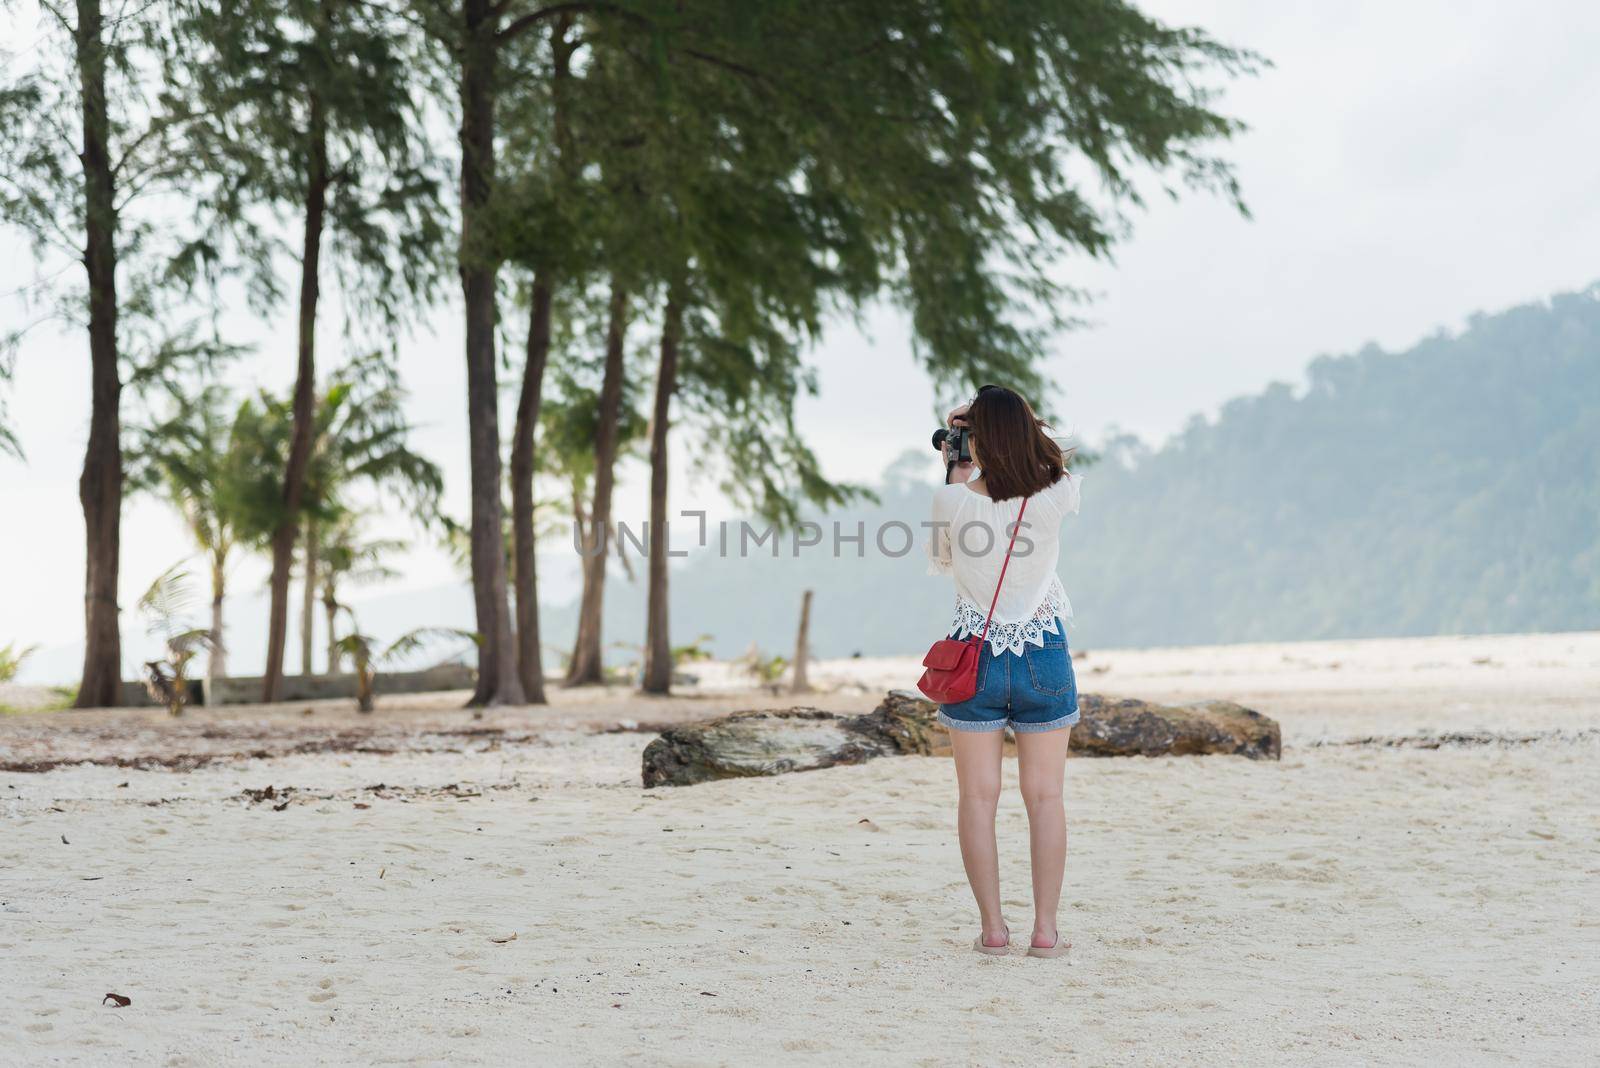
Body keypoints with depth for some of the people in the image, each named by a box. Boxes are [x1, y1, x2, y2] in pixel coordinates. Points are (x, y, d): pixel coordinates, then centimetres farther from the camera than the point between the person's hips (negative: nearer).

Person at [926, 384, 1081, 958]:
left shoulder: (953, 502, -14)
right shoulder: (1055, 497, -12)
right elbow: (1054, 458, 14)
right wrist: (1006, 421, 13)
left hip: (974, 658, -1)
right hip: (1044, 657, 1)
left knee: (978, 796, 7)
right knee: (1044, 796, 7)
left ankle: (992, 927, 8)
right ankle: (1046, 929, 8)